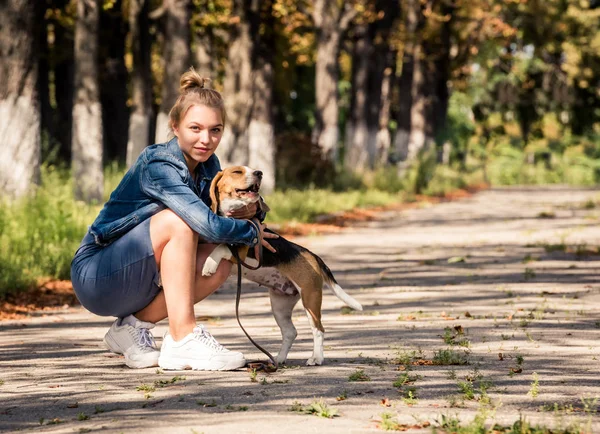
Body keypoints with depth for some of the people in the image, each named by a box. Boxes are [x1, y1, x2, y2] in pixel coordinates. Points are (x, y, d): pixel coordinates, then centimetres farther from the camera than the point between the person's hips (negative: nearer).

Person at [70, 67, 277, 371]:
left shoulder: (207, 164, 1)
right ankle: (182, 341, -27)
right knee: (177, 221, -27)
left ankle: (134, 326, -1)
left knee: (221, 261, -12)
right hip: (95, 275, -8)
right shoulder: (158, 166, -23)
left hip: (131, 276, 8)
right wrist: (251, 232, -17)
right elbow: (208, 225, -34)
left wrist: (251, 211, -18)